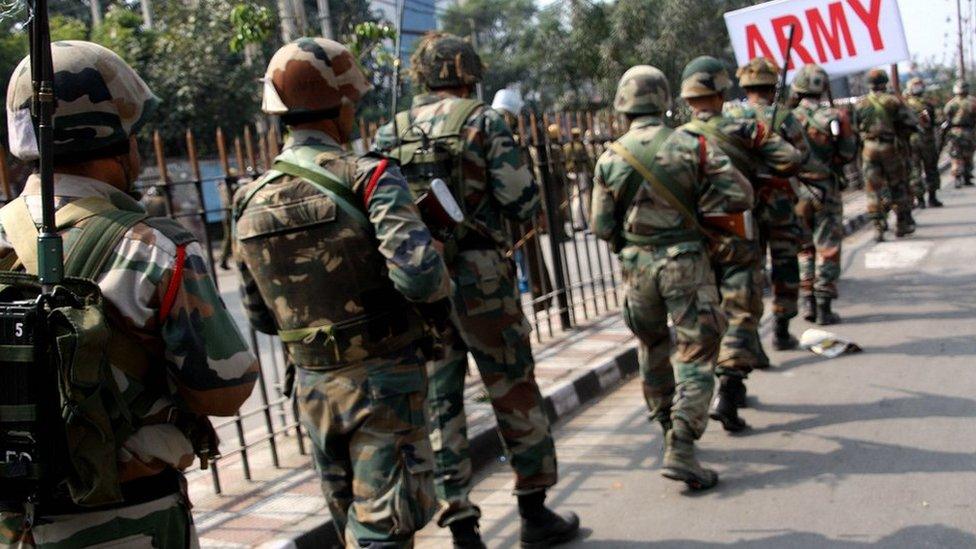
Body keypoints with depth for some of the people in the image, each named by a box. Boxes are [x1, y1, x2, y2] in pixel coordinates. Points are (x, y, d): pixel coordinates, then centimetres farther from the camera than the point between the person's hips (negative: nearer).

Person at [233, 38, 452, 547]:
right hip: (383, 379, -6)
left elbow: (260, 316, 10)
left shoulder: (250, 202, 4)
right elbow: (418, 272, -27)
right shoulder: (369, 178, -15)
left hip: (313, 384, 6)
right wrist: (439, 305, -6)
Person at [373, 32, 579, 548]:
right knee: (515, 393, 10)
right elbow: (523, 203, -9)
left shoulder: (389, 133, 7)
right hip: (481, 277, -3)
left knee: (440, 401, 10)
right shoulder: (484, 121, -5)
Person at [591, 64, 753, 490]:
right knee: (694, 354, 0)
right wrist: (695, 207, 5)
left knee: (653, 348, 22)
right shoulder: (691, 146, -7)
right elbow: (740, 195, -8)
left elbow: (602, 227, 1)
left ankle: (667, 427, 37)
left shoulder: (610, 159, -3)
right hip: (686, 262, -3)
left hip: (637, 267, 3)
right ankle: (680, 450, -11)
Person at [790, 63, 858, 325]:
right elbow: (848, 154, 0)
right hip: (826, 191, -2)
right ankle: (824, 307, 3)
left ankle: (808, 302, 14)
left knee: (804, 248, 15)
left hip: (796, 192, 2)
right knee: (827, 250, 4)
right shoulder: (835, 117, -8)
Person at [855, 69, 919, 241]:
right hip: (889, 147, -1)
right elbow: (911, 123, -4)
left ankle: (879, 226, -1)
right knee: (898, 186, 12)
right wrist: (899, 133, 11)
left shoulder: (860, 104, 3)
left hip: (869, 149, 1)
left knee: (873, 188, 4)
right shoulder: (893, 101, -3)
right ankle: (903, 224, 17)